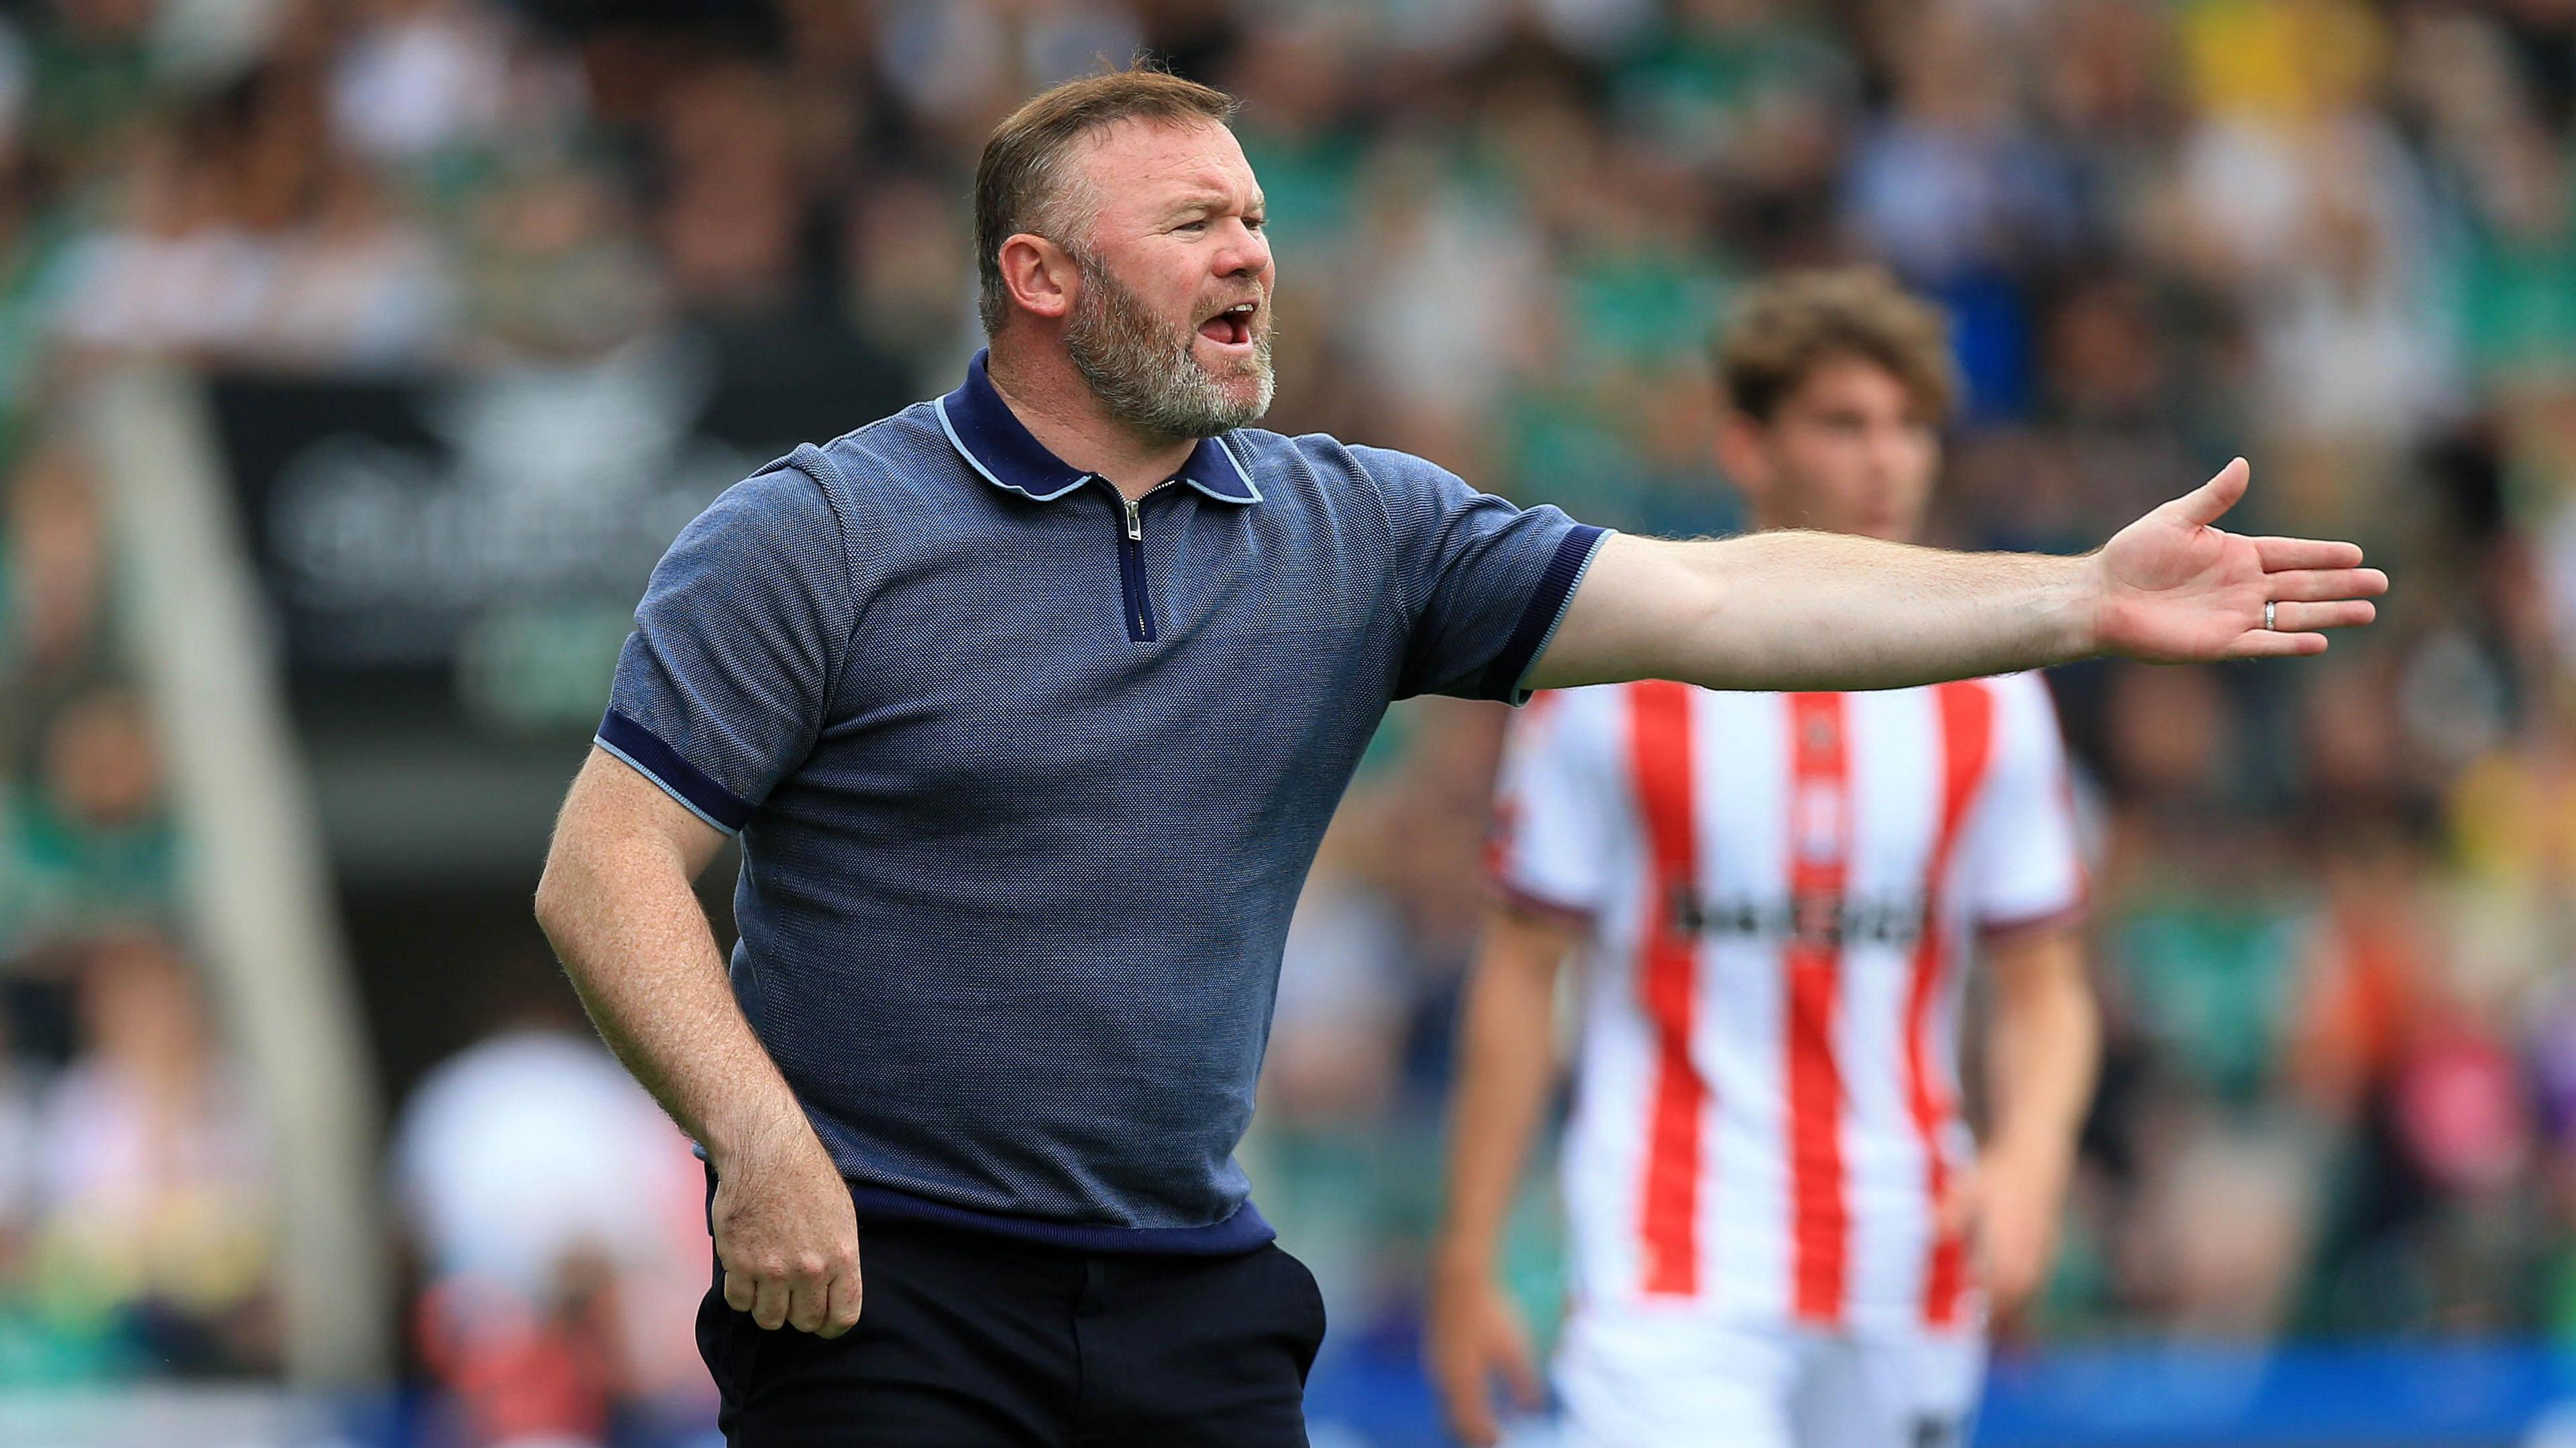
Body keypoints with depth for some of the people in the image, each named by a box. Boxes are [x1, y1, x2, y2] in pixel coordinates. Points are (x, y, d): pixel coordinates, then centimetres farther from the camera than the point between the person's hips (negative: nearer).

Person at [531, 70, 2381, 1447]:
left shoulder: (1359, 534, 7)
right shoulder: (814, 539, -4)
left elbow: (1703, 603, 1)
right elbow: (607, 868, -6)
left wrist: (2082, 599, -7)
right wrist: (761, 1140, -19)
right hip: (883, 1283, -4)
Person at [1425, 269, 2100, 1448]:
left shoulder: (1988, 699, 6)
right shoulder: (1615, 677, -2)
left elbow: (2044, 987, 9)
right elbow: (1520, 974, 2)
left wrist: (2028, 1161, -12)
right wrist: (1467, 1265, -1)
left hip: (1906, 1294, 4)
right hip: (1674, 1273, -3)